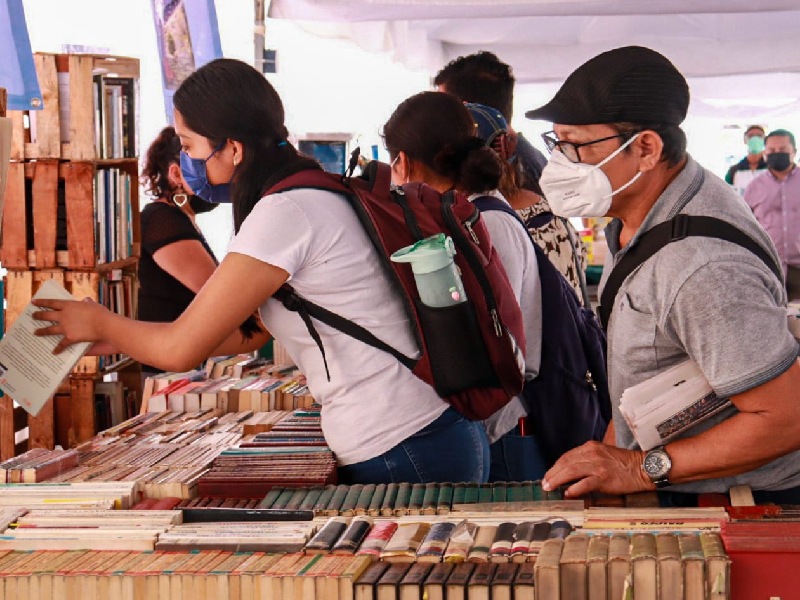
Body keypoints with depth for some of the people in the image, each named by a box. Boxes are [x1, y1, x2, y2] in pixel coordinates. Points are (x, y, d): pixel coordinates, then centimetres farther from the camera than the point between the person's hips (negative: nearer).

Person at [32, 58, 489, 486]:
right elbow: (247, 335, 21)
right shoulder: (321, 196, 14)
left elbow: (180, 349, -12)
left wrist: (100, 322, 8)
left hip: (404, 457, -9)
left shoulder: (285, 213, -16)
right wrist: (114, 339, 22)